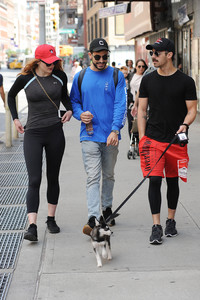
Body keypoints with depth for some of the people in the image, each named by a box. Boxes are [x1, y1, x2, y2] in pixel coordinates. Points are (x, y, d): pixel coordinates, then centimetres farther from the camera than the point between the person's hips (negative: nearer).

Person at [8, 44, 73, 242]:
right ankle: (32, 226, -16)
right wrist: (15, 119, 9)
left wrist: (69, 109, 3)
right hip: (33, 133, -2)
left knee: (53, 178, 11)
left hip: (55, 131, 2)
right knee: (34, 180, -10)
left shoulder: (60, 76, 1)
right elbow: (11, 95, 15)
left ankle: (51, 219, 24)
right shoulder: (25, 78, -5)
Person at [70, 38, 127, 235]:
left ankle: (107, 208, 34)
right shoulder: (81, 77, 6)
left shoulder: (116, 76, 1)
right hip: (89, 135, 0)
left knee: (108, 175, 15)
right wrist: (80, 114, -7)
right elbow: (73, 101, 16)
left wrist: (115, 130, -18)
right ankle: (93, 218, -16)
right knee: (93, 177, -10)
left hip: (110, 136, 1)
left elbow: (120, 104, -6)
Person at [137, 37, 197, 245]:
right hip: (153, 139, 1)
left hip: (176, 140, 0)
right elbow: (141, 111, 8)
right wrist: (142, 139, 0)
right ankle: (156, 226, -5)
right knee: (154, 180, -9)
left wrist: (185, 124, -19)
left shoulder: (185, 81, -1)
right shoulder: (148, 80, 5)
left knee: (173, 181, 11)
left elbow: (192, 109, 1)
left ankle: (171, 221, 26)